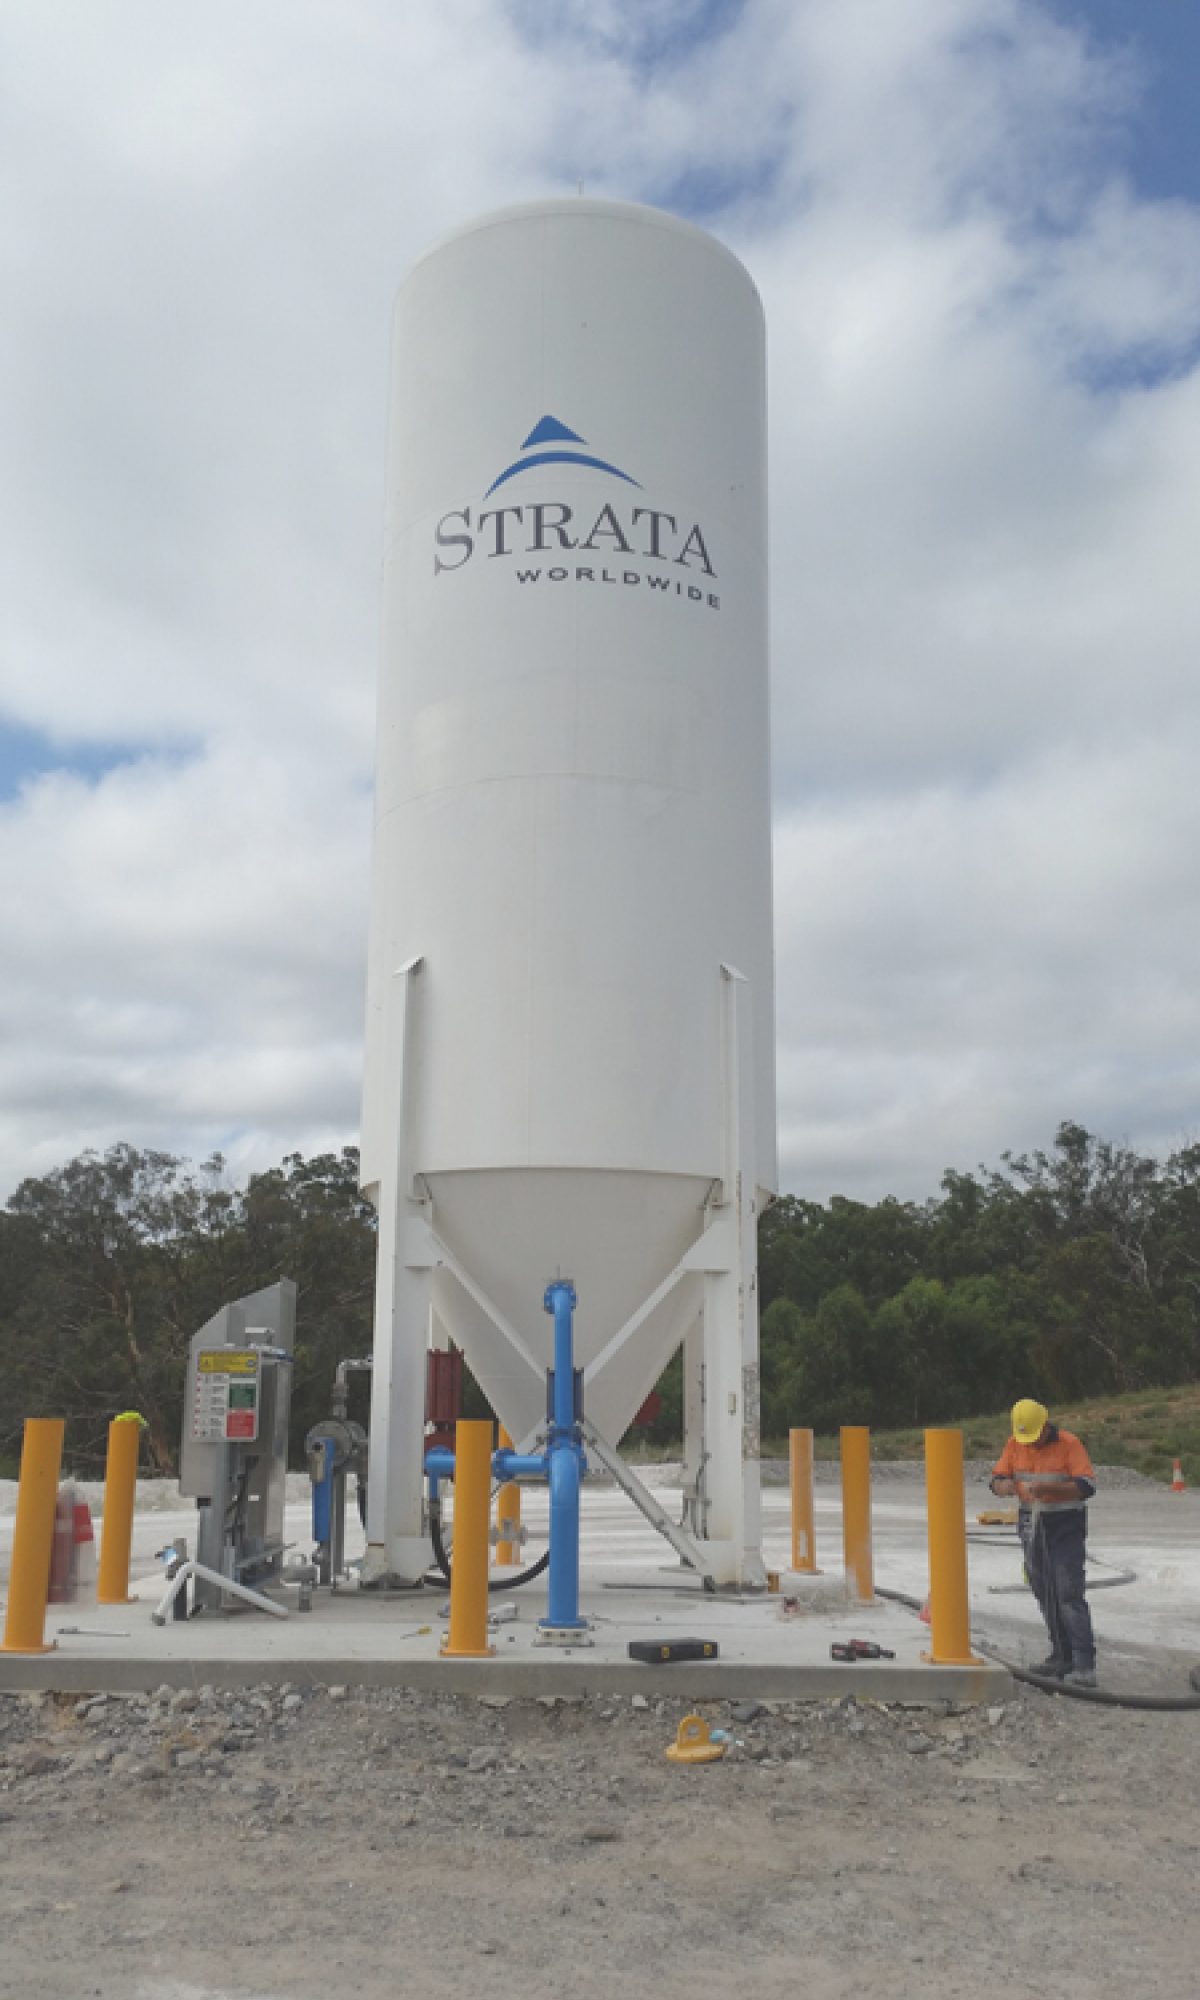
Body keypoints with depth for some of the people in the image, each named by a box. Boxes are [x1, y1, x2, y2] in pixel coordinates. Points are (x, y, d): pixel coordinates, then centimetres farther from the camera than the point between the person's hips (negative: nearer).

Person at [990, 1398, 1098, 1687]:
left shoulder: (1069, 1443, -15)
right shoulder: (1015, 1443, 0)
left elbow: (1087, 1486, -20)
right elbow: (997, 1480, -1)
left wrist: (1049, 1488, -33)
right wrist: (1006, 1485, -26)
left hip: (1066, 1525, -5)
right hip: (1032, 1525, 6)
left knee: (1069, 1593, -12)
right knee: (1044, 1594, 9)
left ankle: (1084, 1665, -13)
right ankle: (1062, 1656, 20)